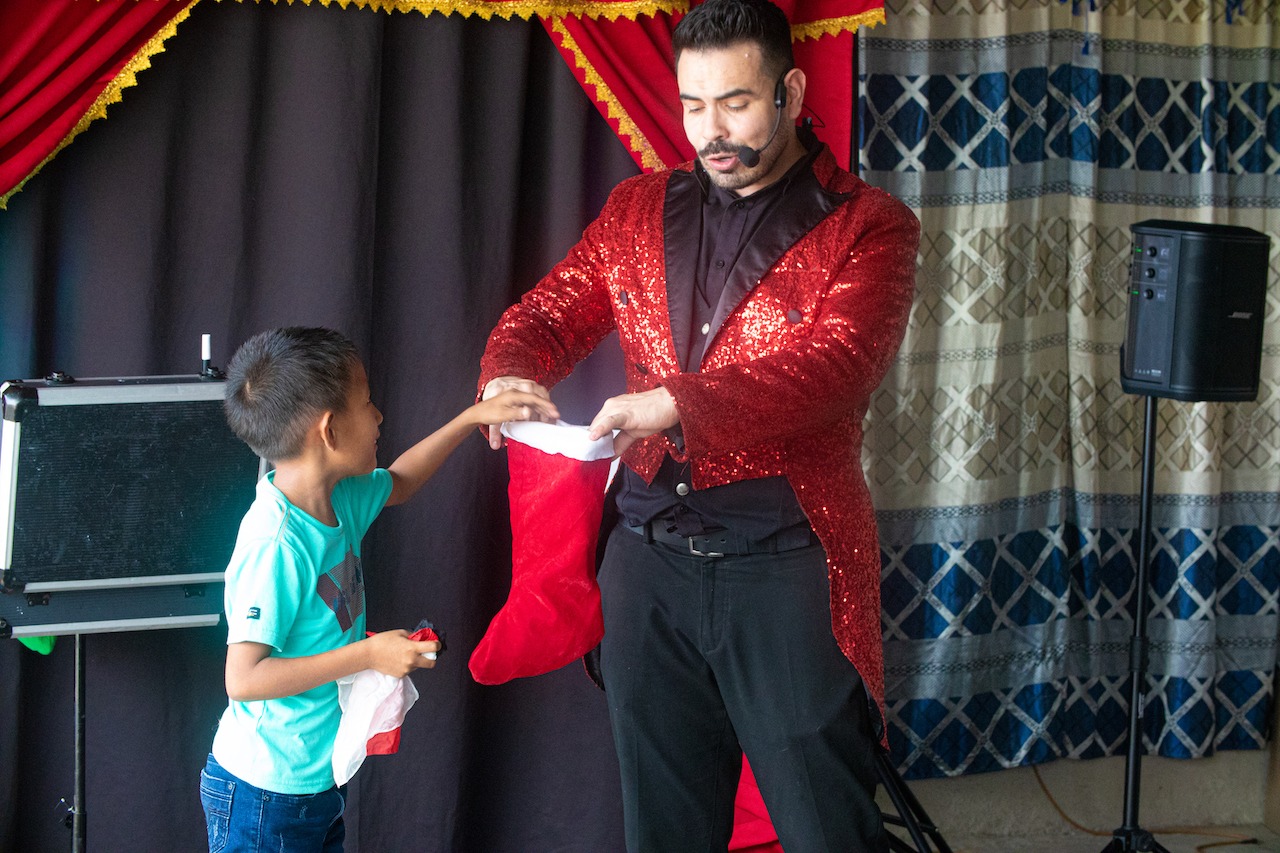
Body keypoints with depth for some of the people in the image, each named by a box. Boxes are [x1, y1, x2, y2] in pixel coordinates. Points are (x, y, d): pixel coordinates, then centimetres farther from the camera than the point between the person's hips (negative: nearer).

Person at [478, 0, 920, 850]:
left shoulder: (867, 227, -4)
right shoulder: (638, 211, 12)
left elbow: (838, 362, -19)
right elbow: (550, 313, 12)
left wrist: (678, 402, -33)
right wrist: (509, 375, -13)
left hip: (785, 566, -4)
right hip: (650, 563, 4)